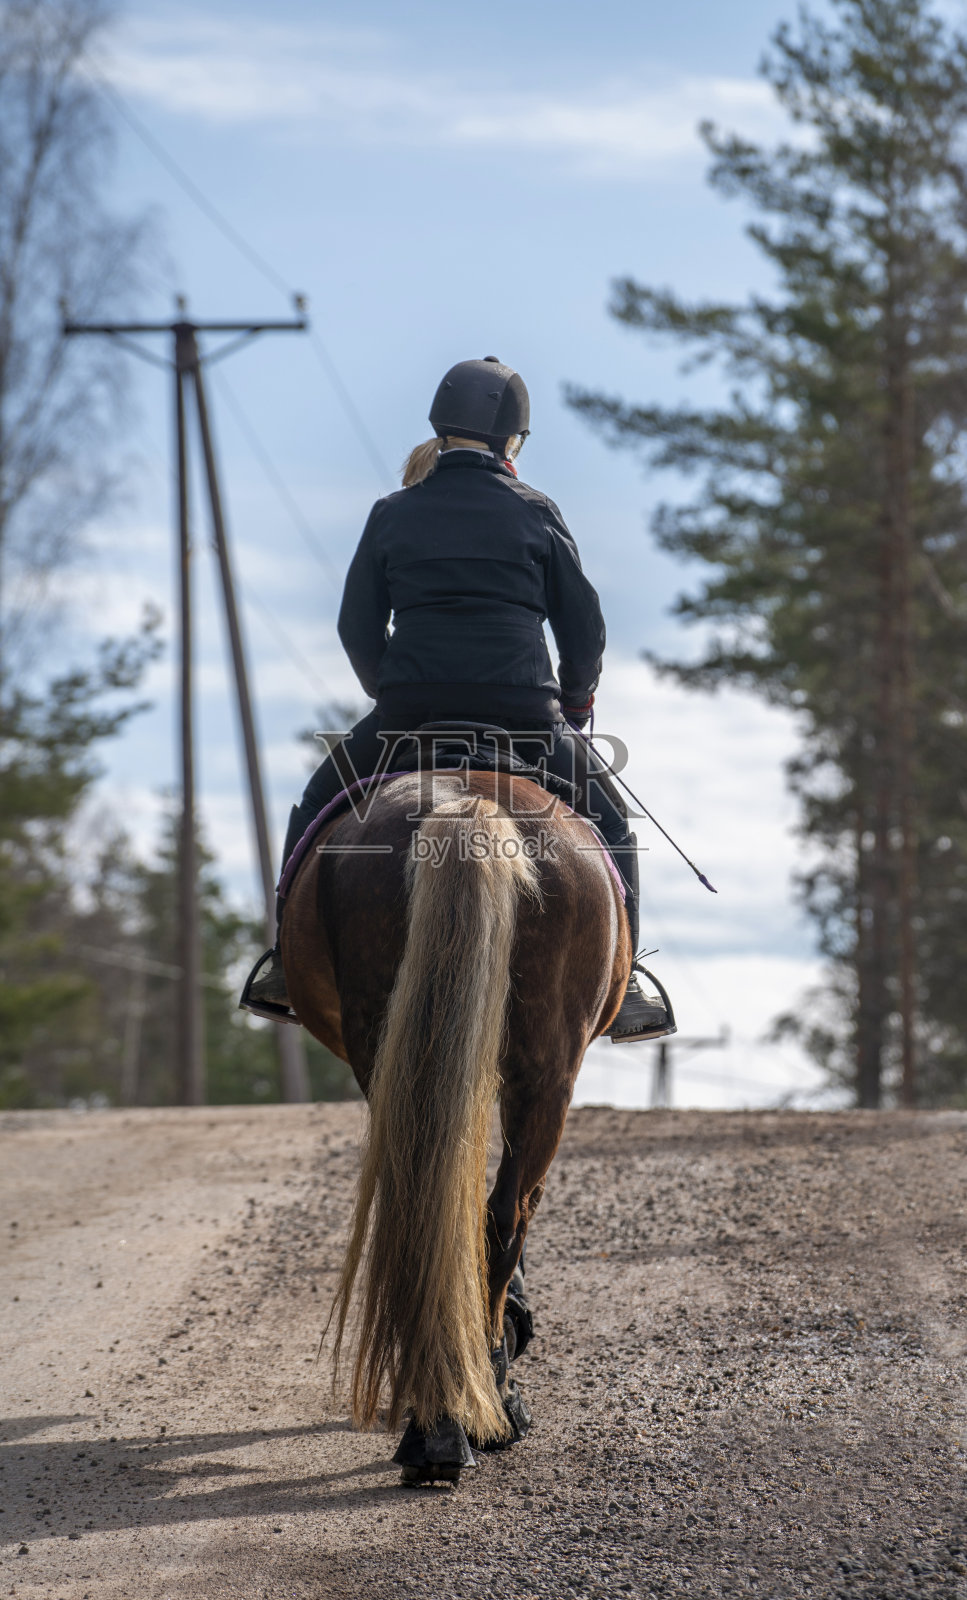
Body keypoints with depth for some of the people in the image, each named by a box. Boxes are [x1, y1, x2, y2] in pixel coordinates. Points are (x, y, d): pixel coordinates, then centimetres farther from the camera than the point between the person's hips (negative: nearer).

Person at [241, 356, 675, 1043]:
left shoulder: (392, 515, 8)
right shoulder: (535, 512, 5)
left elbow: (357, 628, 9)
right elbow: (584, 626, 7)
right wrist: (574, 704, 23)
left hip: (408, 708, 1)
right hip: (522, 711, -1)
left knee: (319, 804, 25)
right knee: (607, 813, 20)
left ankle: (289, 958, 17)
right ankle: (624, 984, 11)